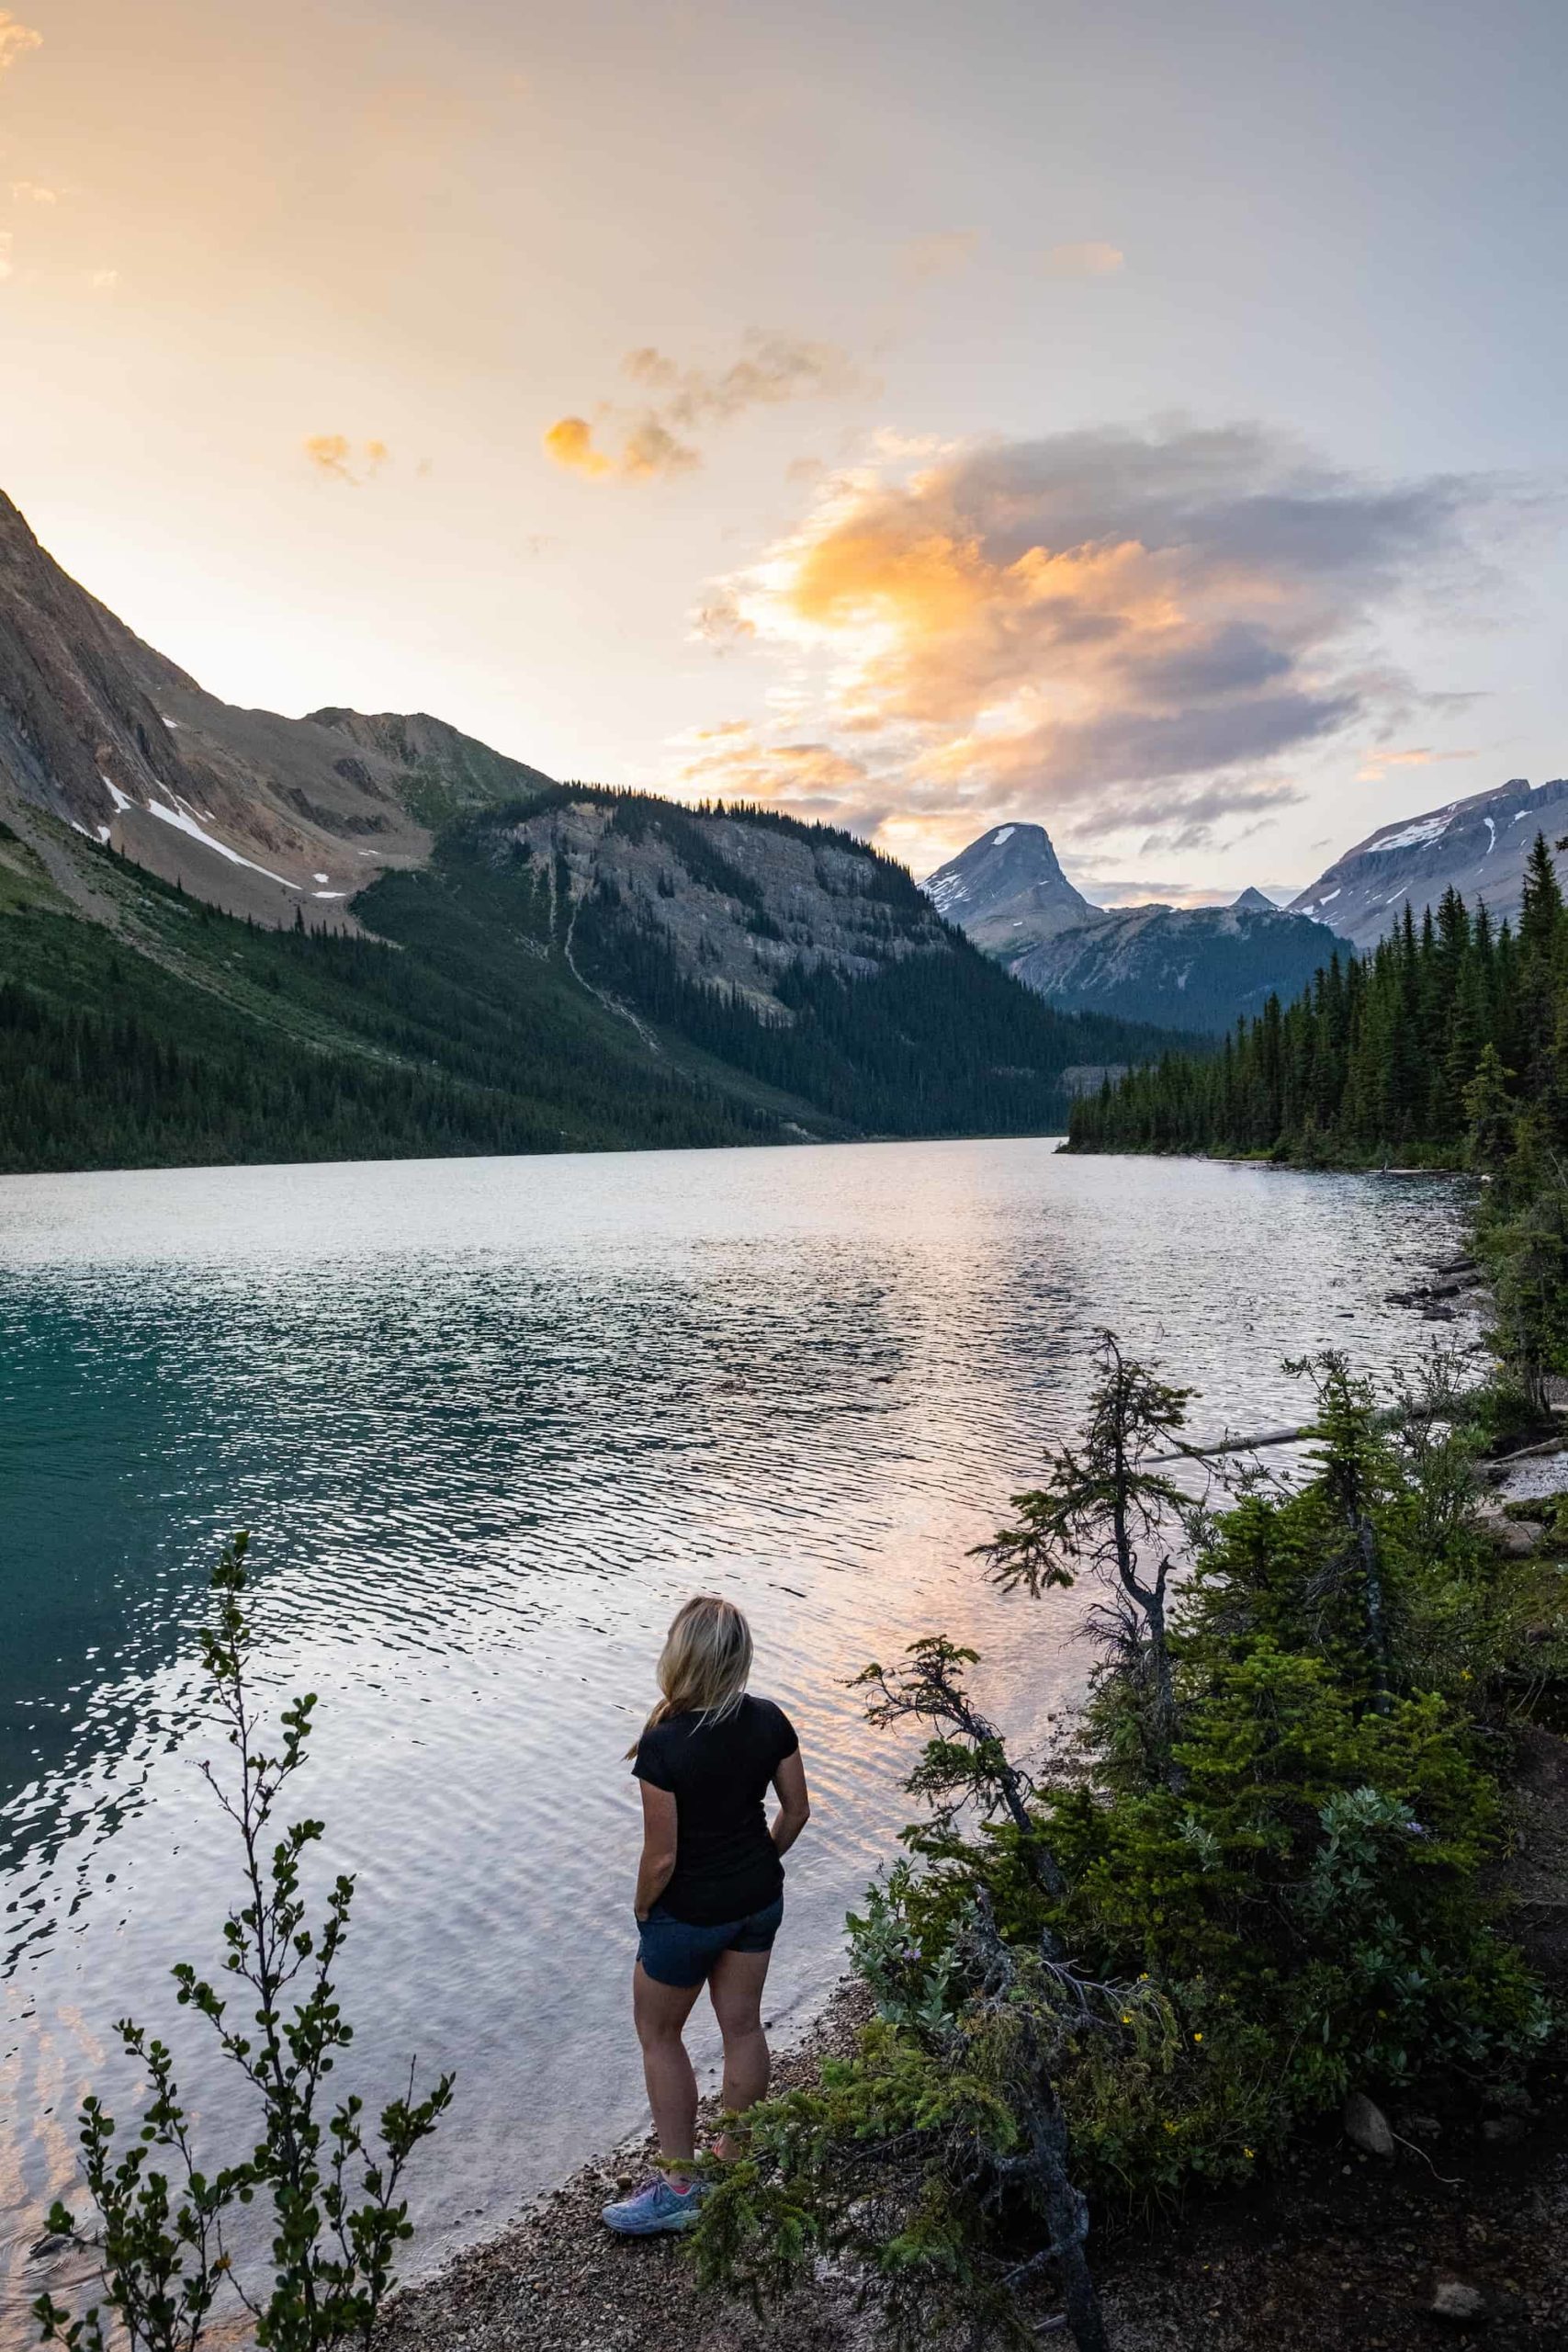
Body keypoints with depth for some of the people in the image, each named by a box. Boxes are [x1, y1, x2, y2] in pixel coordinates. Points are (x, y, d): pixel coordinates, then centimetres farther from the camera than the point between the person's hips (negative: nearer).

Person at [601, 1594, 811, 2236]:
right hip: (759, 1898, 5)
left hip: (689, 1913, -5)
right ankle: (736, 2161, 40)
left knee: (659, 2036, 18)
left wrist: (642, 1910, -4)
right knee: (742, 2024, 22)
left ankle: (679, 2187, 27)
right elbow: (796, 1811, -1)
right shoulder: (769, 1721, -13)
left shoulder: (664, 1744, -30)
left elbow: (662, 1856, -23)